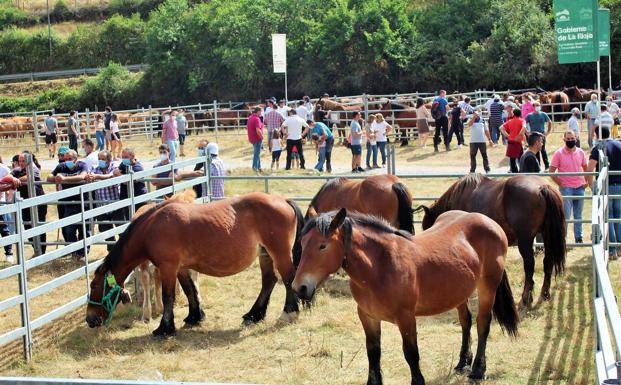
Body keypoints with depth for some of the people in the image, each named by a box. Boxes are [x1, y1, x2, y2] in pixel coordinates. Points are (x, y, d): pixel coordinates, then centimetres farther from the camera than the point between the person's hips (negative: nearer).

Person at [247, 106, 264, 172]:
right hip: (257, 139, -9)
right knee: (257, 153, -1)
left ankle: (258, 167, 26)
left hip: (252, 139, 9)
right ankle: (255, 167, 0)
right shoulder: (256, 119, -21)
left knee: (257, 153, 19)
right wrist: (261, 137, -17)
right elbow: (258, 130, -29)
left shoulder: (250, 118, 8)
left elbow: (247, 128, 19)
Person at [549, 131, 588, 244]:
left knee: (578, 215, 11)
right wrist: (560, 184, -9)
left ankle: (578, 238, 19)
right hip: (566, 188, -4)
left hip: (580, 188, 4)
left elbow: (585, 168, 18)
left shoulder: (580, 152, 5)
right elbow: (551, 172, -5)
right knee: (565, 216, -5)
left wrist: (586, 182, 7)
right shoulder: (559, 153, -6)